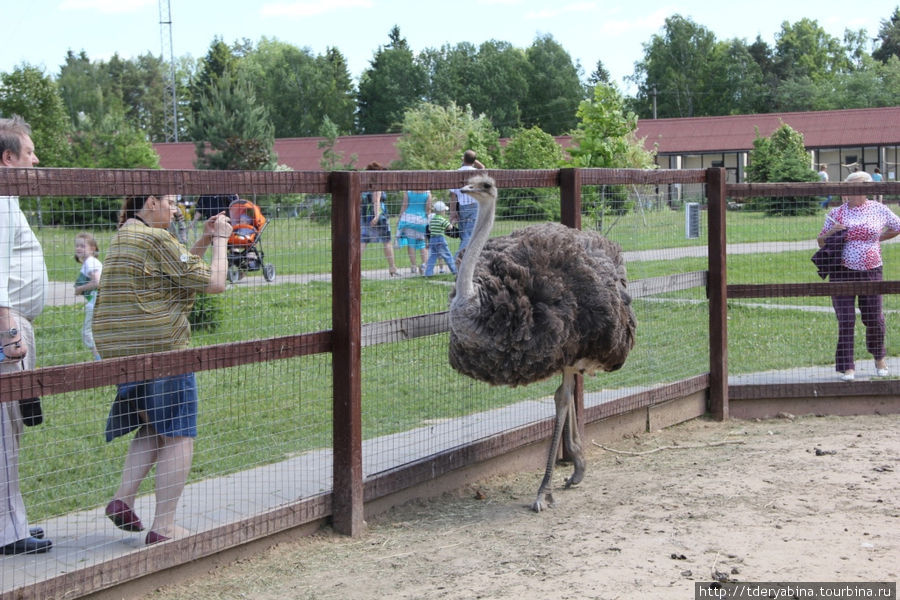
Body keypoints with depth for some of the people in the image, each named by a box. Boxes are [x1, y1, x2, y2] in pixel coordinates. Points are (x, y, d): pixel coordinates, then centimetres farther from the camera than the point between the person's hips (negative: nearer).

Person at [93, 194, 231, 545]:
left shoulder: (122, 238, 15)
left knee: (153, 430, 23)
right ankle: (163, 527, 1)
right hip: (161, 349, -9)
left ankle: (123, 499, 9)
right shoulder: (157, 239, -14)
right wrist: (220, 239, 0)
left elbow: (180, 271, 22)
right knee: (178, 436, 0)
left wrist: (204, 241, 16)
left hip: (118, 350, 9)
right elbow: (214, 282, -12)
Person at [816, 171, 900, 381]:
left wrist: (878, 239, 9)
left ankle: (879, 357, 33)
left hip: (871, 272, 0)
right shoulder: (836, 213, 5)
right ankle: (847, 367, 1)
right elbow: (820, 241, 11)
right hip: (843, 272, 0)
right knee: (845, 320, -5)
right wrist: (832, 232, -9)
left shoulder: (878, 210, 3)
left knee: (873, 318, 6)